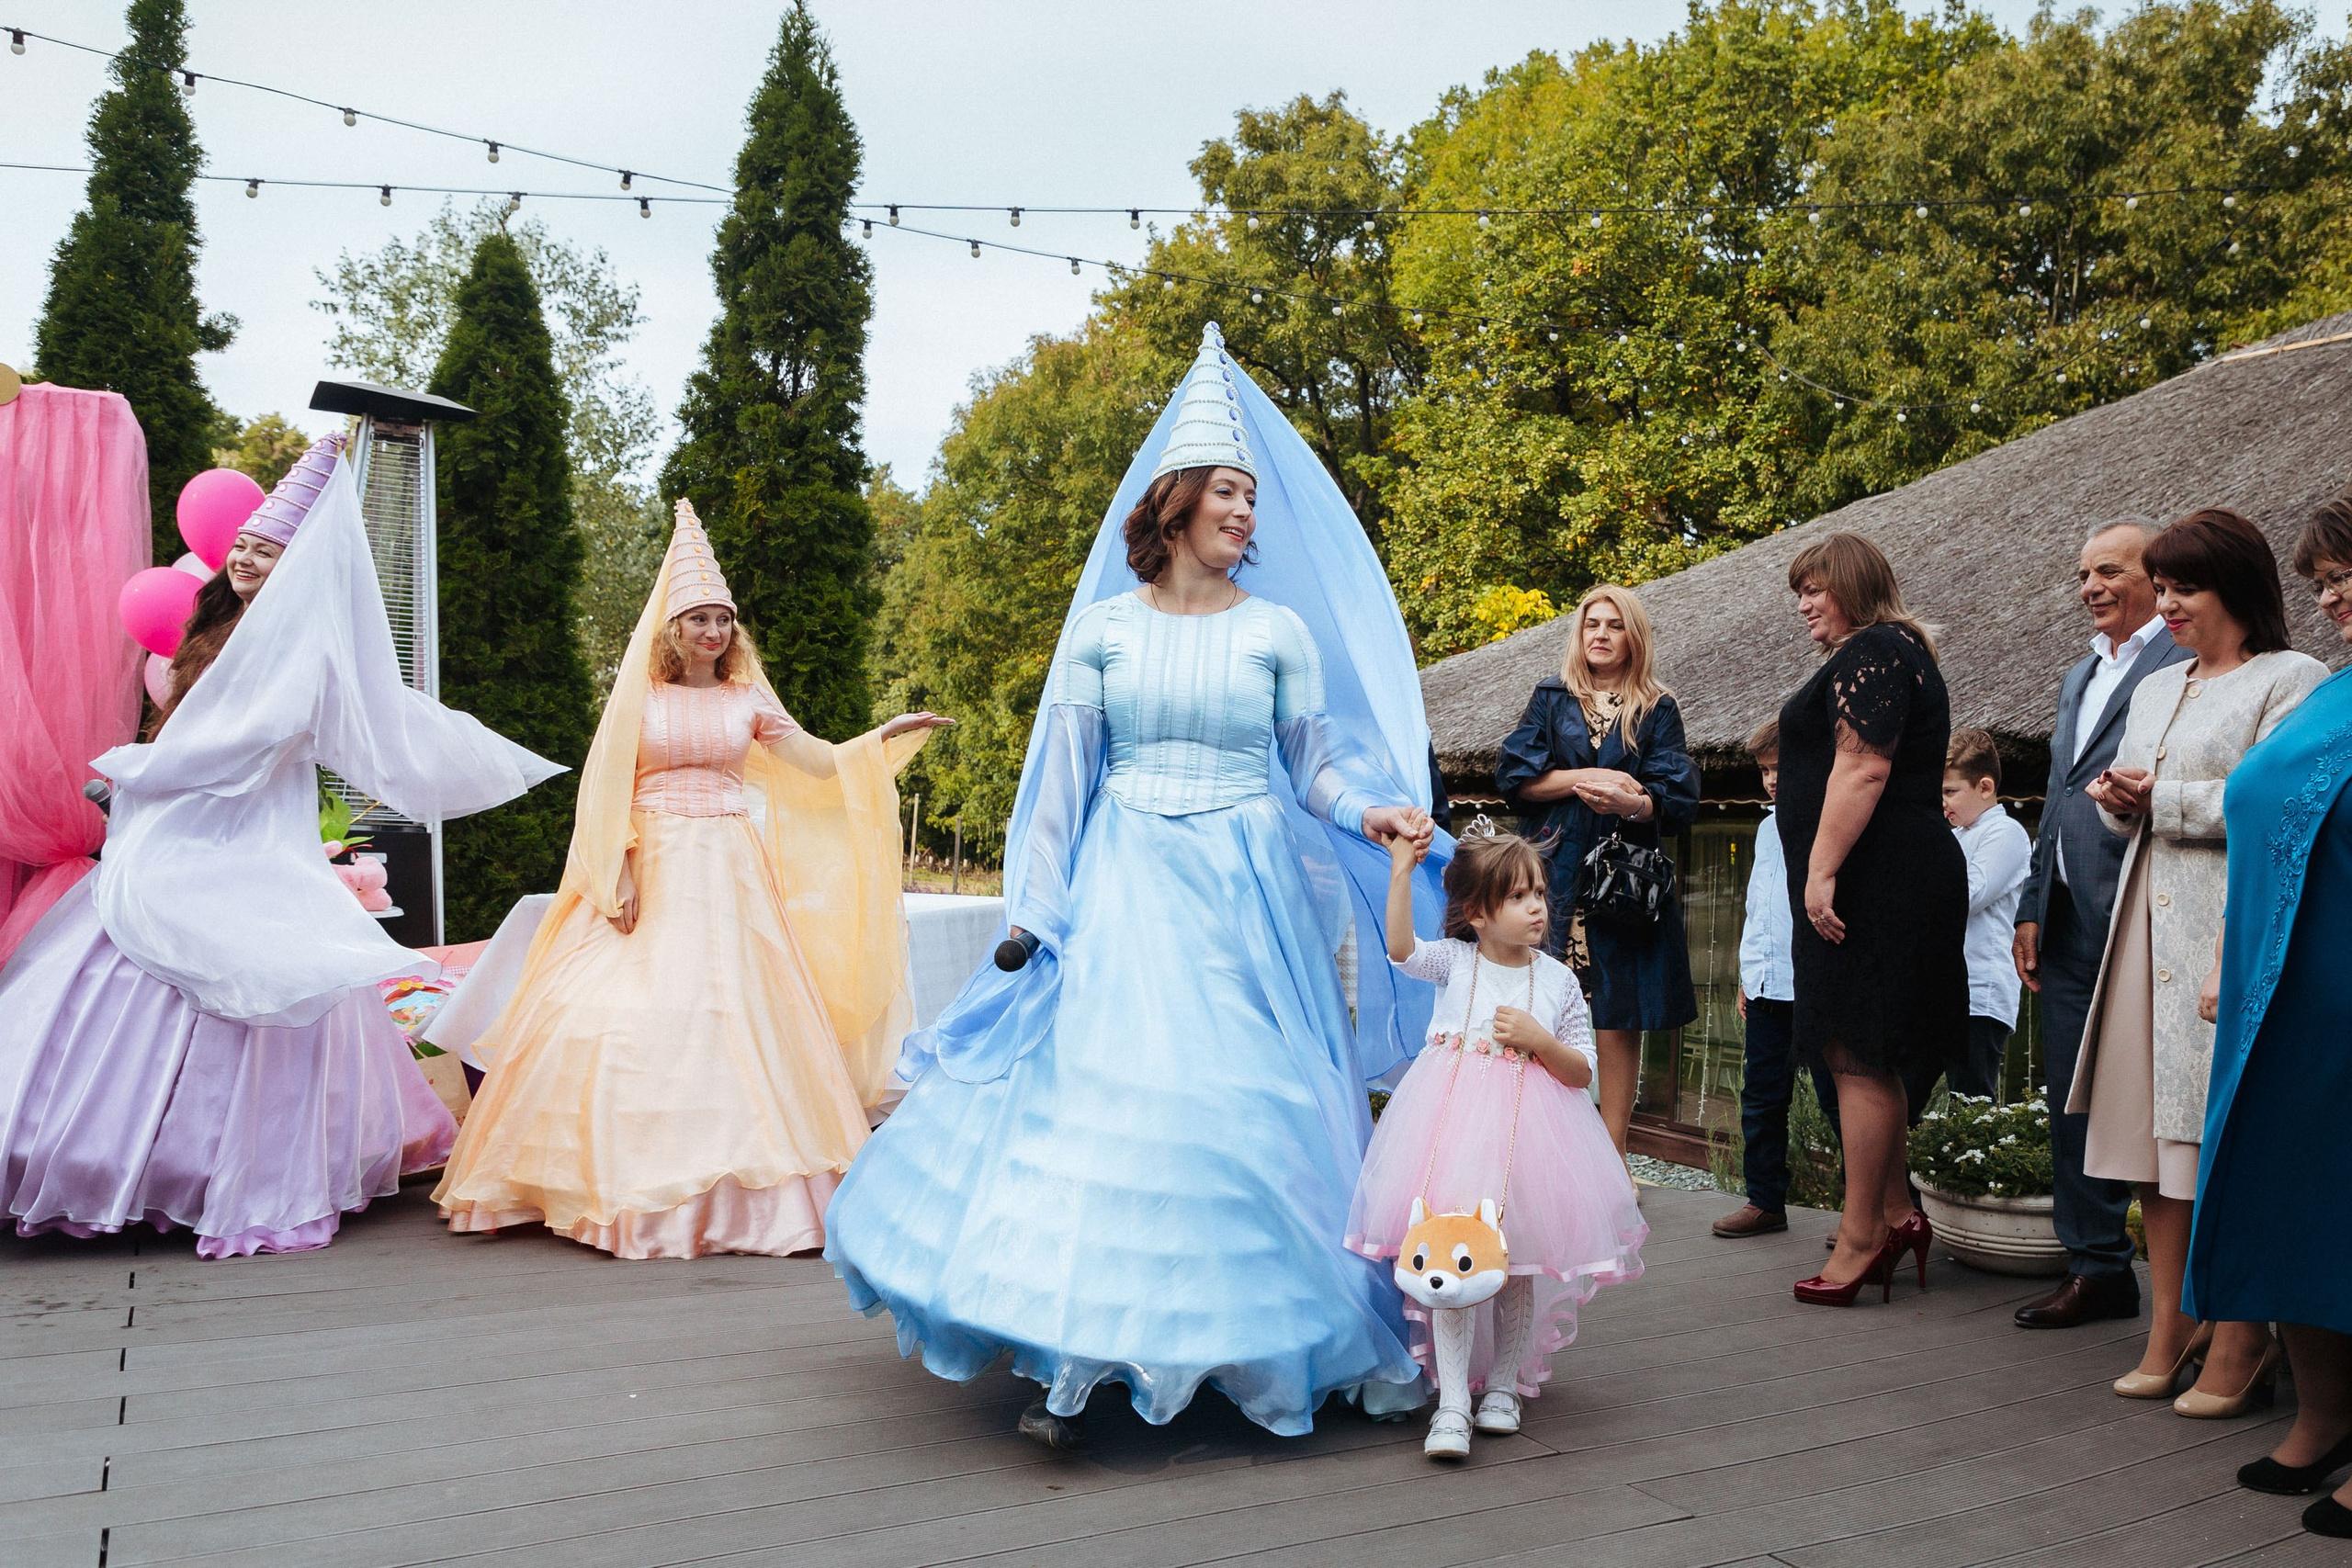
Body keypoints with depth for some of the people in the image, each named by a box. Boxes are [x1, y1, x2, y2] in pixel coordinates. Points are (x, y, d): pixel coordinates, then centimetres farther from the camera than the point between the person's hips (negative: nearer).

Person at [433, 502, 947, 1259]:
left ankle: (736, 1188, 8)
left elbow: (822, 763, 6)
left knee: (735, 1011, -1)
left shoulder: (748, 698, 8)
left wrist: (888, 735, -6)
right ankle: (632, 1185, 5)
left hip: (728, 871, 2)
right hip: (653, 874, -2)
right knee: (634, 1011, -6)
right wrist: (617, 878, -9)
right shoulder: (639, 697, 2)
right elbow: (604, 792, -1)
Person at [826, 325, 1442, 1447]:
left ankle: (1245, 1340, 17)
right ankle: (1075, 1361, 1)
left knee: (1240, 1101, 0)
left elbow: (1316, 766, 8)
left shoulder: (1280, 629, 5)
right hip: (1125, 883, 0)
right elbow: (1063, 774, 5)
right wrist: (1032, 913, 2)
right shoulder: (1102, 627, 4)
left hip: (1245, 889, 1)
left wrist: (1373, 813, -12)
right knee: (1095, 1086, -6)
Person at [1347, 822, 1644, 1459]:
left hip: (1529, 1130, 2)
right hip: (1456, 1125, -2)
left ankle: (1503, 1385, 26)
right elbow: (1401, 949, -23)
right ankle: (1452, 1401, -4)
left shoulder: (1556, 979, 4)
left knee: (1523, 1264, 6)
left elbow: (1582, 1072, 6)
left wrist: (1538, 1039, -13)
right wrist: (1402, 869, -29)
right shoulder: (1455, 961, -1)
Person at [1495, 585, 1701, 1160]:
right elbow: (1512, 777, 3)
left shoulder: (1658, 710, 8)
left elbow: (1677, 802, -1)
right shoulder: (1552, 698, 12)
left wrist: (1633, 802, -21)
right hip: (1557, 872, 1)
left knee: (1618, 1018, -2)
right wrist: (1584, 778, -9)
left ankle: (1612, 1154, 4)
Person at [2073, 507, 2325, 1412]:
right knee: (2155, 1125, 6)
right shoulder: (2156, 687, 22)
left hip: (2232, 923, -7)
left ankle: (2242, 1339, 3)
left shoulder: (2290, 678, -2)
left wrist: (2161, 799, -8)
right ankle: (2172, 1327, 13)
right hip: (2152, 921, 7)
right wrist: (2117, 800, 2)